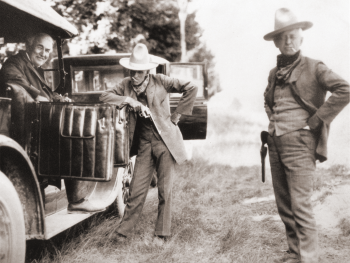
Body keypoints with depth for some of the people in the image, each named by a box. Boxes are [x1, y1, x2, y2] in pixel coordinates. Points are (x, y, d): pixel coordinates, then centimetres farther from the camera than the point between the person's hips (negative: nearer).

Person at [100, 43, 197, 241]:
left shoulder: (160, 81, -5)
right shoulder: (127, 85, 6)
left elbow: (191, 89, -7)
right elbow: (104, 97, -1)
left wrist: (176, 116, -7)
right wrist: (128, 100, -14)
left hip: (165, 141, -3)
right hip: (144, 143, 3)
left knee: (165, 190, 0)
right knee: (137, 189, 2)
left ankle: (162, 234, 13)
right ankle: (124, 230, 17)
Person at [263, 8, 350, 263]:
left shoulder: (313, 68, -5)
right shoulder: (274, 73, 14)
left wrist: (316, 120, -14)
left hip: (299, 143, -7)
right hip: (275, 144, 7)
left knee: (300, 206, -9)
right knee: (284, 205, 12)